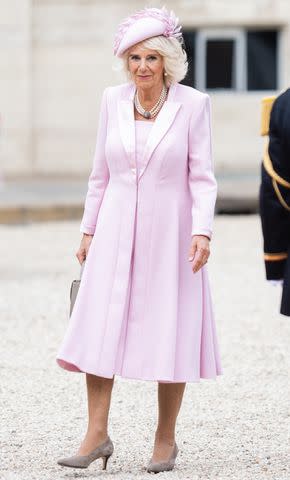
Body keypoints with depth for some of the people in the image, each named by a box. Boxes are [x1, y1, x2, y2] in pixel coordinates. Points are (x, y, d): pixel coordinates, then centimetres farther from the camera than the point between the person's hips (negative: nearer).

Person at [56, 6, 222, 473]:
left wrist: (202, 232, -17)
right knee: (99, 330, -4)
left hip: (169, 233, -3)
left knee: (170, 334, 2)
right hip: (116, 233, 3)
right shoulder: (113, 100, 4)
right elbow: (101, 172, 11)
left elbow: (202, 177, -6)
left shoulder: (193, 104, -6)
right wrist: (88, 230, 11)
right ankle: (97, 434, 2)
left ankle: (166, 439, 13)